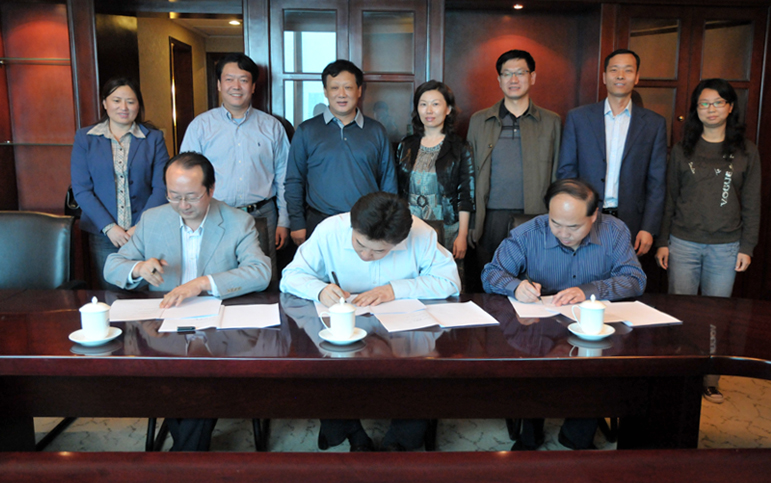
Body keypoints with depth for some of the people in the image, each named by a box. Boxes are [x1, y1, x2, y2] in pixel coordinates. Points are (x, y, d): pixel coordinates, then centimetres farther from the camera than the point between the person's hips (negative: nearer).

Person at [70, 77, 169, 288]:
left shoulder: (153, 138, 5)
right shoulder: (85, 138, 7)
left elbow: (161, 187, -1)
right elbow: (81, 189, 1)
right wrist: (109, 227, -10)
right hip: (103, 235, 1)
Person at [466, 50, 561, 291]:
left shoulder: (551, 122, 10)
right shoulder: (479, 121, 12)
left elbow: (558, 176, 9)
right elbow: (471, 174, 11)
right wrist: (469, 223, 4)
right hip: (491, 218, 1)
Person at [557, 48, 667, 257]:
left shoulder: (654, 123, 6)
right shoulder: (578, 117, 5)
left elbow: (657, 182, 5)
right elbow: (566, 172, 4)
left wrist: (648, 228, -3)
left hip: (630, 224, 1)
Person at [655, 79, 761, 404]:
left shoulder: (746, 152, 5)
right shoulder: (682, 150, 6)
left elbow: (751, 204, 6)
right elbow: (669, 199, 6)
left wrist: (747, 246, 0)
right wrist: (662, 242, 2)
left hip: (725, 247, 0)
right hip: (683, 243, 0)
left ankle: (710, 380, 20)